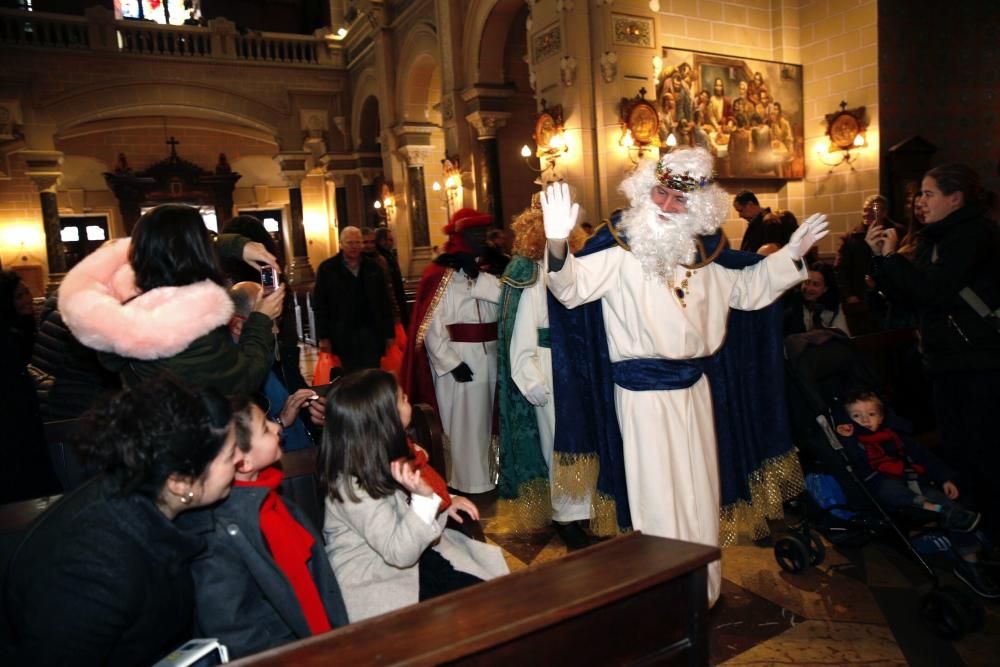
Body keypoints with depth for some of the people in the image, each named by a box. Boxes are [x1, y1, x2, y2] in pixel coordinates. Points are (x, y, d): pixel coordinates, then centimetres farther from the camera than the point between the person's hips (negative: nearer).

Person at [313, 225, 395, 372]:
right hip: (344, 335, -2)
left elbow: (385, 303, 9)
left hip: (371, 332, 2)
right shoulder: (327, 268, 1)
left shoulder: (373, 268, 9)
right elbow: (320, 305, -1)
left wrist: (389, 333, 5)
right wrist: (323, 336, -7)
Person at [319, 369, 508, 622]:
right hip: (373, 581, -8)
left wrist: (443, 503, -1)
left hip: (408, 549, 8)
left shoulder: (382, 455, -1)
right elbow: (399, 553, -28)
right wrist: (425, 498, -41)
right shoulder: (354, 487, -27)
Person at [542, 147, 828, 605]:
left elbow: (746, 289, 21)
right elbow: (571, 288, -22)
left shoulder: (702, 254, 8)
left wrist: (791, 255, 12)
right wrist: (557, 245, -41)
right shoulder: (621, 251, -11)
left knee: (701, 491, 17)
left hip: (695, 388, 7)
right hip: (644, 393, -6)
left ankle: (703, 592, 37)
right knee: (658, 497, 2)